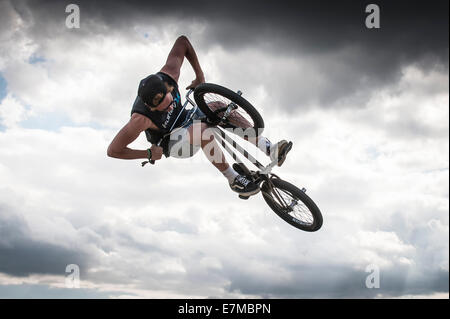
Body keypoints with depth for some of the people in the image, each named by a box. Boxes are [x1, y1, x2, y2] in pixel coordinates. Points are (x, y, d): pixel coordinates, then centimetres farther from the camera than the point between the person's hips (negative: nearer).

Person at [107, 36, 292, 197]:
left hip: (185, 120, 6)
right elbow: (113, 151, -31)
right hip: (171, 143, -6)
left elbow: (182, 41, -11)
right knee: (203, 130, -37)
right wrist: (149, 154, -25)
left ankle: (270, 149, -18)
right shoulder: (141, 119, -39)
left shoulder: (168, 75, -27)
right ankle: (233, 180, -25)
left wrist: (200, 75, -9)